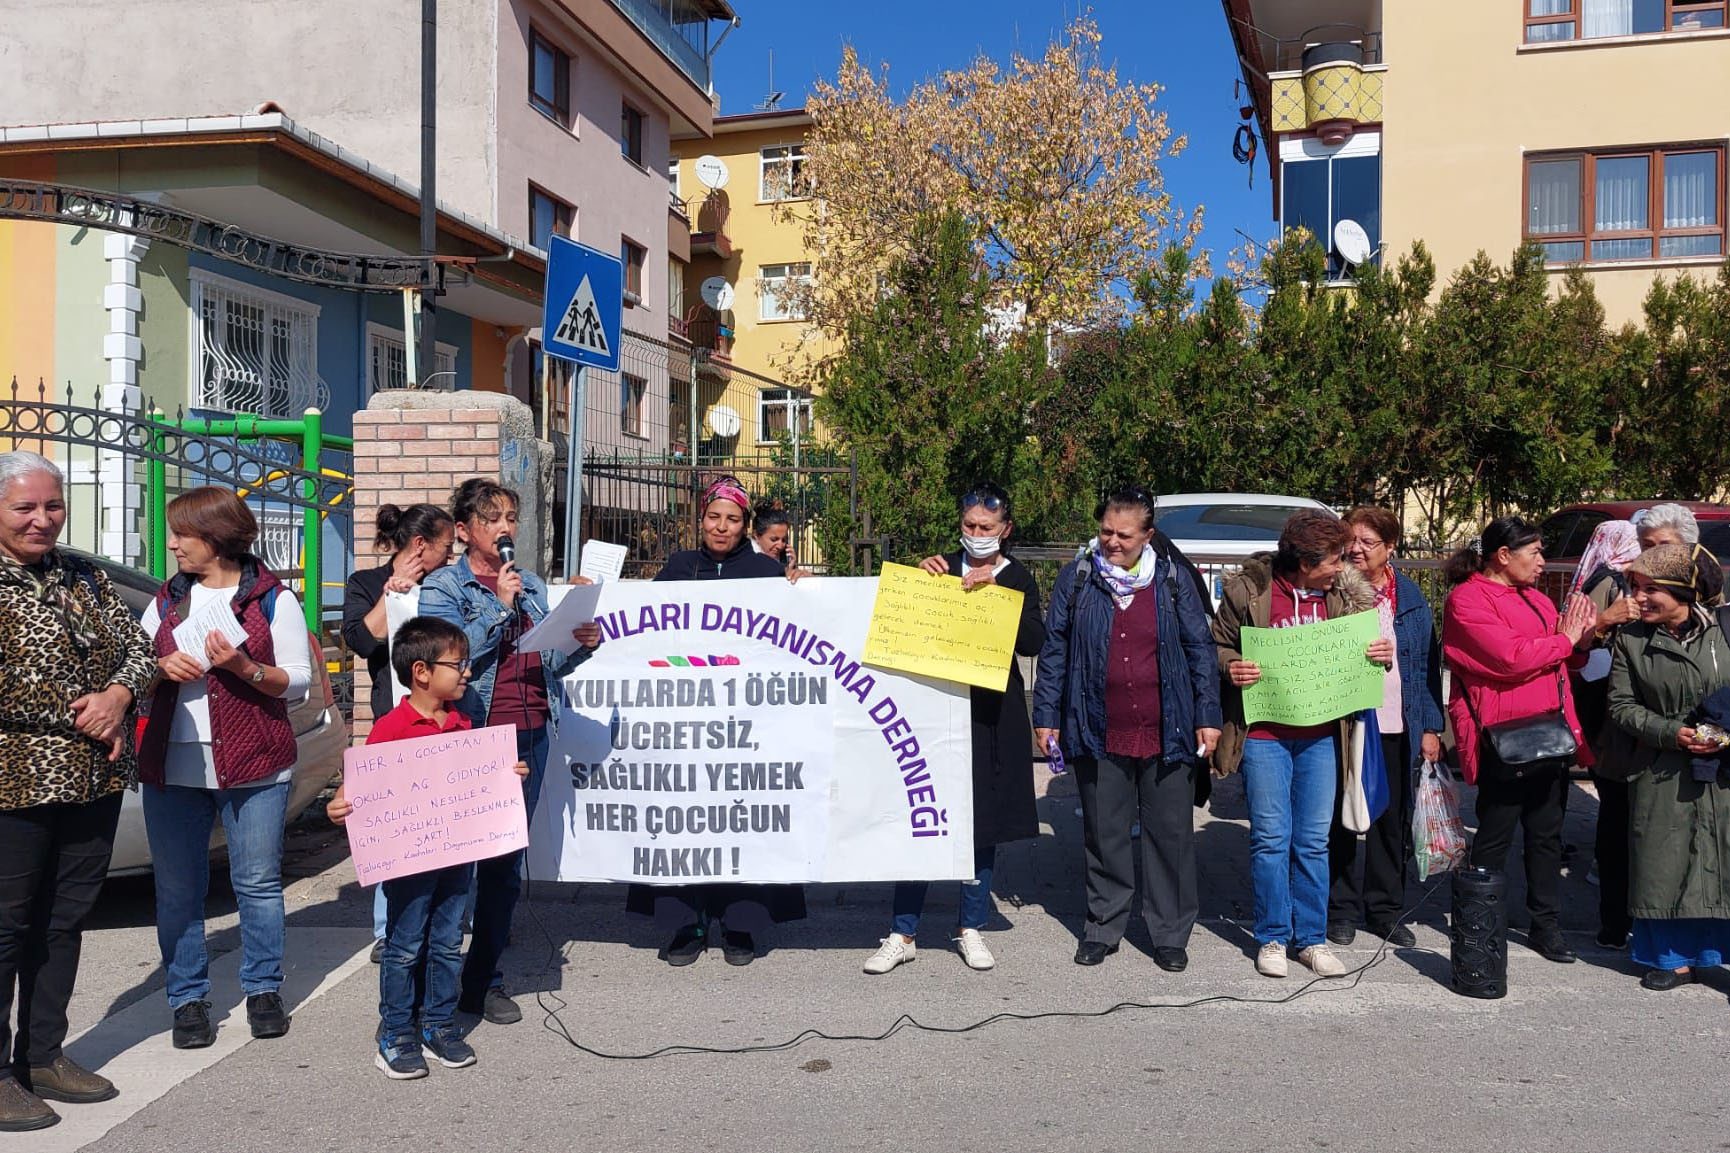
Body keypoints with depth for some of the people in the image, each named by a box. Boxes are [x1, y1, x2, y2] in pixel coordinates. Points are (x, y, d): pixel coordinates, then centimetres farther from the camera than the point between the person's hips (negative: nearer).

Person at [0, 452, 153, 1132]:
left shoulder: (85, 578, 11)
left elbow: (137, 645, 10)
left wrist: (118, 694, -10)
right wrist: (79, 714, -16)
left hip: (95, 783, 6)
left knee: (63, 922, 15)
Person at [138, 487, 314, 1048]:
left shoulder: (272, 598, 1)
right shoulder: (167, 598, 14)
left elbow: (298, 681, -1)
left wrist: (244, 667, -18)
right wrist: (162, 667, -6)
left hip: (253, 766, -3)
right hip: (171, 766, 4)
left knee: (258, 884, 3)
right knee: (177, 890, 5)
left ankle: (263, 990, 17)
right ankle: (187, 998, 17)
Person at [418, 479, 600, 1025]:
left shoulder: (531, 585, 16)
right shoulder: (442, 587, -1)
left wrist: (581, 644, -1)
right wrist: (500, 606, -15)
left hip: (530, 738, 6)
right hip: (475, 739, -5)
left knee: (506, 864, 10)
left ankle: (486, 979, 21)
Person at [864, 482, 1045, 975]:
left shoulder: (1018, 579, 7)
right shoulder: (941, 568, 8)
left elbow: (1034, 642, -8)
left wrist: (997, 589, -16)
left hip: (992, 716, 0)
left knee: (984, 823, 7)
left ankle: (971, 928, 22)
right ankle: (903, 934, 7)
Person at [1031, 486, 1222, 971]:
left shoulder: (1173, 579, 3)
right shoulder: (1077, 577, 3)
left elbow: (1201, 650, 5)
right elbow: (1054, 651, 5)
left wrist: (1207, 718, 1)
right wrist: (1046, 717, 1)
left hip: (1166, 734, 0)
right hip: (1098, 734, 0)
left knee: (1171, 834, 7)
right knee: (1104, 835, 10)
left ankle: (1170, 934, 20)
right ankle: (1103, 928, 24)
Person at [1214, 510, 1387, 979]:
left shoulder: (1344, 592, 4)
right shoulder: (1247, 589, -7)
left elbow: (1359, 650, 16)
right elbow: (1219, 645, 3)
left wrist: (1382, 654, -6)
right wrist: (1231, 668, -18)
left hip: (1321, 736, 3)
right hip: (1264, 733, -3)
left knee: (1314, 841, 8)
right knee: (1271, 838, 2)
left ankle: (1312, 937, 19)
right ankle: (1272, 938, 15)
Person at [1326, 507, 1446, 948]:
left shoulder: (1410, 597, 6)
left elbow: (1427, 664, 7)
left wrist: (1430, 727, 3)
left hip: (1396, 728, 3)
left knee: (1392, 821, 10)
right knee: (1341, 819, 5)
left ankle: (1384, 908, 23)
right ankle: (1341, 908, 17)